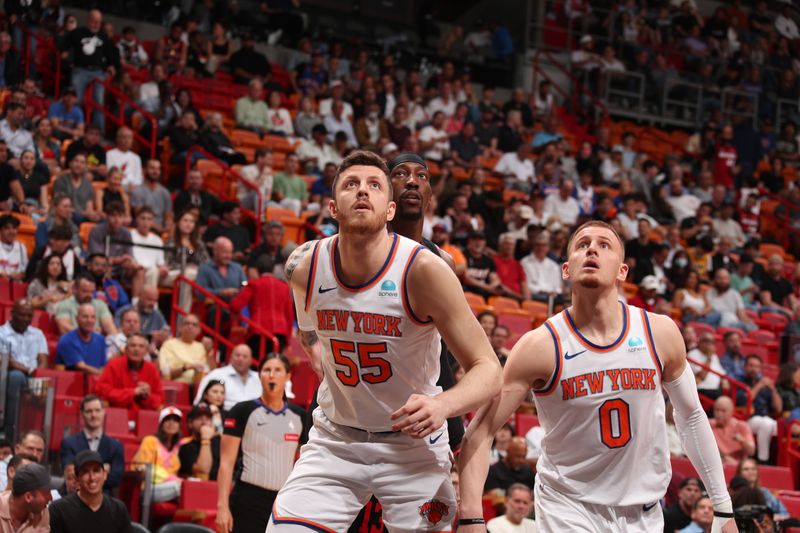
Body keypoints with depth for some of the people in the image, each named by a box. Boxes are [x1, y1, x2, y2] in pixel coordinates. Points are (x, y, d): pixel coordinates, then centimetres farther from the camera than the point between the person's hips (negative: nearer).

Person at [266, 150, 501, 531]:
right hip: (335, 439, 2)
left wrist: (443, 405, -35)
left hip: (412, 442, -2)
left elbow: (487, 369, -18)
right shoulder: (304, 267, -10)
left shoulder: (422, 268, -20)